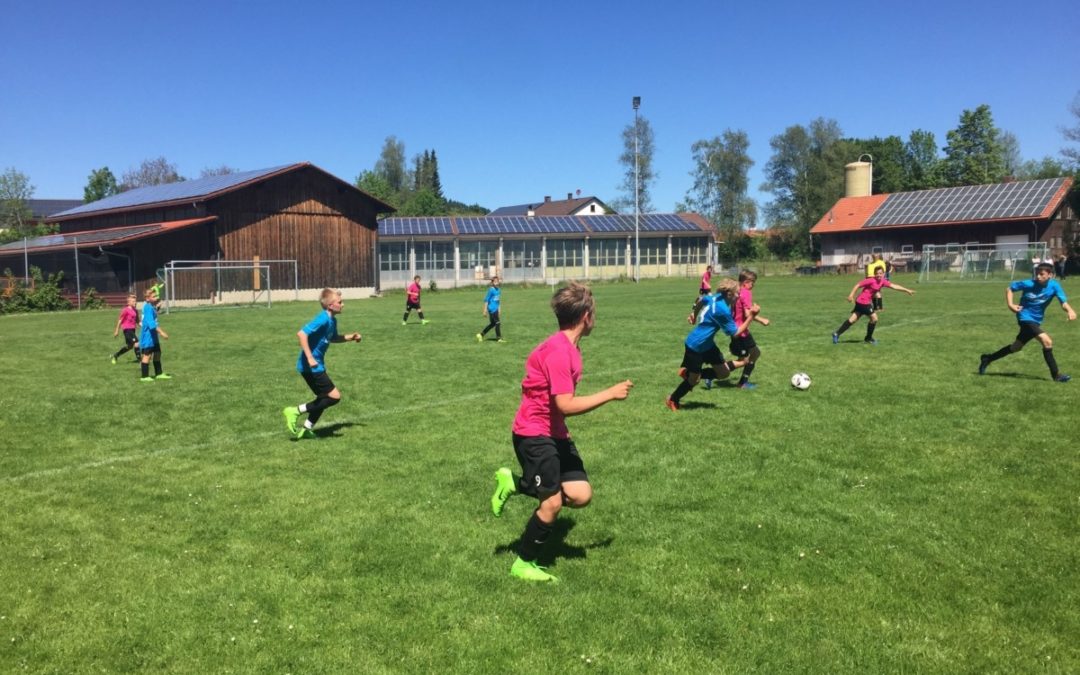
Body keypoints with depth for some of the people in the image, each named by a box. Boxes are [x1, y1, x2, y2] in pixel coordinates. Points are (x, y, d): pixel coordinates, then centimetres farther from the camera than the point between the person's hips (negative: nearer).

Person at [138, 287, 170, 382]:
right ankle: (145, 376, 3)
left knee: (157, 353, 14)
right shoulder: (148, 308, -19)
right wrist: (161, 332, -31)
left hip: (153, 335, 10)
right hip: (148, 336, -10)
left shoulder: (152, 306, 10)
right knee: (147, 355, -3)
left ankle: (159, 374, 24)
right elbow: (151, 322, -28)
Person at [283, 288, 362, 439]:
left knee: (324, 398, 18)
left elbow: (333, 338, 29)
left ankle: (306, 429, 26)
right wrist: (310, 358, -31)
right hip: (310, 366, -10)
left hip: (316, 365, 10)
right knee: (334, 396, -8)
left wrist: (350, 337, 15)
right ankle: (295, 411, -4)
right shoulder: (323, 319, -20)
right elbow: (301, 334, -29)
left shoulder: (332, 320, 10)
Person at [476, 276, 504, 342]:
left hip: (495, 309, 9)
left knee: (492, 323, 14)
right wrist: (485, 310, -12)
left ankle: (481, 334, 22)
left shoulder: (498, 290, 9)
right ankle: (499, 338, 3)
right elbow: (486, 300, -11)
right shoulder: (491, 290, -13)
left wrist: (498, 309, 20)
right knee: (497, 323, -5)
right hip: (492, 309, -9)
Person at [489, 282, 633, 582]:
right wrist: (610, 393, -22)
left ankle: (515, 484, 16)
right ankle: (524, 565, 13)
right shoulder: (558, 351, -24)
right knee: (553, 502, -6)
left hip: (555, 432, 9)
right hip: (534, 434, -9)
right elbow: (566, 404, -28)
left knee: (581, 495, 3)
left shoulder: (568, 347, 7)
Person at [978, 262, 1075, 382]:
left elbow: (1063, 302, -19)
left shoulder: (1054, 286, -9)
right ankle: (1056, 374, -12)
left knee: (1016, 347, 17)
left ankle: (987, 359, 34)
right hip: (1025, 317, -5)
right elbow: (1009, 288, -1)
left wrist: (1070, 310, -40)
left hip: (1036, 320, 5)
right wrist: (1010, 304, -13)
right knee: (1047, 341, -21)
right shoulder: (1028, 284, -15)